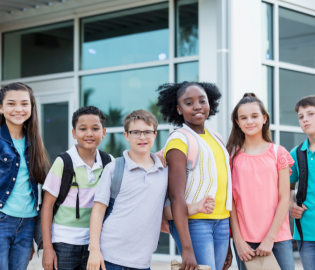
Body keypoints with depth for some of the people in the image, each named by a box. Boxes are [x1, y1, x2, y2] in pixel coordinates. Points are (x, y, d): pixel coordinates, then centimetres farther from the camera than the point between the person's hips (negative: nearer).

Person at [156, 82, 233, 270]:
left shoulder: (215, 137, 14)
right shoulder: (179, 140, -7)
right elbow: (176, 196, -15)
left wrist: (229, 241, 16)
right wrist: (187, 248, -22)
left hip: (222, 222, 7)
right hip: (193, 223, -7)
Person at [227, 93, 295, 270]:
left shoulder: (278, 153, 5)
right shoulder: (233, 156, 5)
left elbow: (285, 199, 1)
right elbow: (230, 199, 2)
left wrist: (270, 239, -6)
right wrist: (238, 240, -6)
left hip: (278, 236, 0)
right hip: (245, 240, 0)